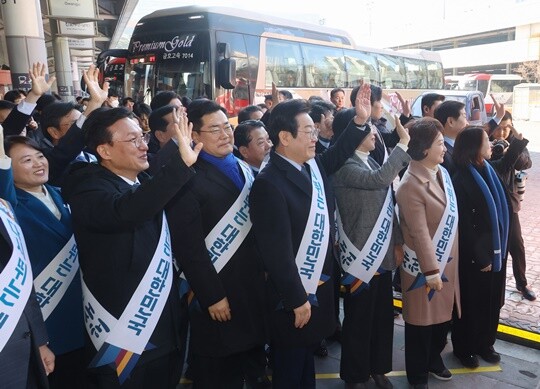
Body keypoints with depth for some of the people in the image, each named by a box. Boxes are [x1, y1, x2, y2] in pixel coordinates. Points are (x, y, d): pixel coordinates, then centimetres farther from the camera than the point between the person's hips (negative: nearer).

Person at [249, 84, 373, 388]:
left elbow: (338, 154, 23)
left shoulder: (313, 166, 1)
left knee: (308, 360, 28)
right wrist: (297, 299, -19)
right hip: (293, 297, -8)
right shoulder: (270, 184, -26)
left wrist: (361, 121, 8)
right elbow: (277, 251, -25)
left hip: (320, 287, 8)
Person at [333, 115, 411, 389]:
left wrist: (397, 242, 13)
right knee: (359, 320, 8)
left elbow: (386, 206, 14)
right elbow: (379, 179, -33)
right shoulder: (345, 166, -16)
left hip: (382, 255, 8)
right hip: (361, 257, -8)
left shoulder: (371, 161, 10)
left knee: (384, 316, 18)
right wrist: (403, 144, -25)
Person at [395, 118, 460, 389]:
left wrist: (444, 263, 13)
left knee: (444, 314, 21)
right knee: (422, 319, 10)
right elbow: (419, 233, -22)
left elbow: (450, 217, 11)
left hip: (447, 260, 8)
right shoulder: (410, 186, -23)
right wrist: (431, 271, -20)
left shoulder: (441, 172, 3)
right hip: (424, 265, -7)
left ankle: (434, 358, 44)